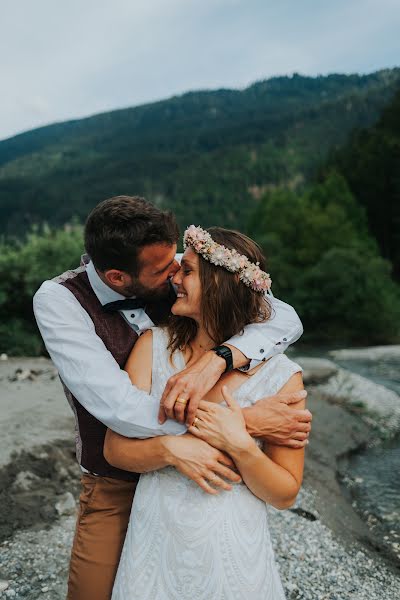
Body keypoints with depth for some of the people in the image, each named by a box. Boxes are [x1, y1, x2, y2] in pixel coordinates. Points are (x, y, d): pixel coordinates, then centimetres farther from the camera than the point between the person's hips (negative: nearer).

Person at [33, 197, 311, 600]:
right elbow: (119, 408, -32)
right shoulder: (58, 300, -20)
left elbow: (286, 319, -16)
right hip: (116, 490, -2)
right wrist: (248, 420, -32)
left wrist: (215, 360, -35)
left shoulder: (178, 274, -14)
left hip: (196, 475, 2)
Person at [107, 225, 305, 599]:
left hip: (231, 552, -1)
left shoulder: (281, 376, -14)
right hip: (155, 538, 2)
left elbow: (285, 495, -8)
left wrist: (241, 446, -25)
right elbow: (115, 448, -9)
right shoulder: (153, 345, -8)